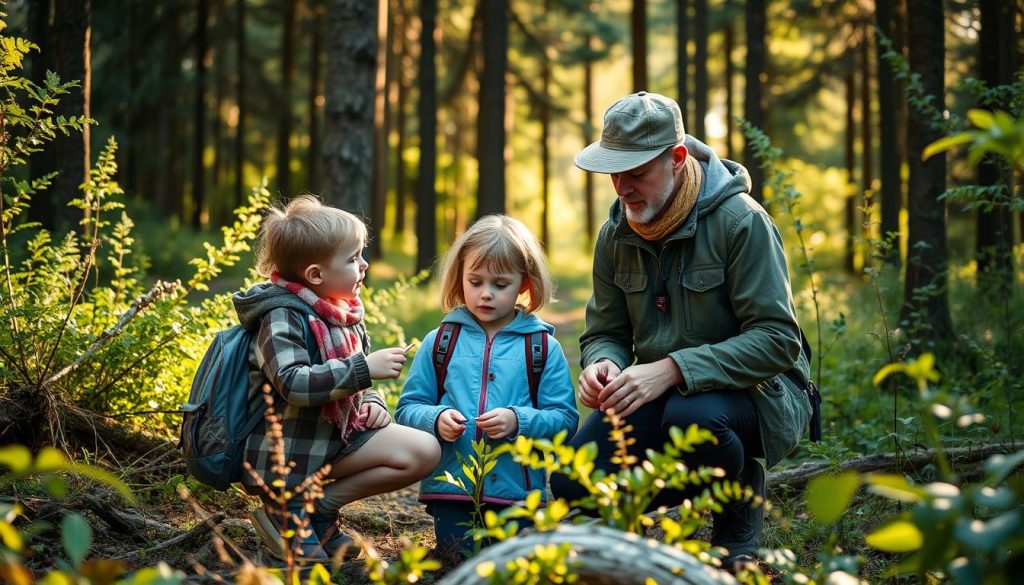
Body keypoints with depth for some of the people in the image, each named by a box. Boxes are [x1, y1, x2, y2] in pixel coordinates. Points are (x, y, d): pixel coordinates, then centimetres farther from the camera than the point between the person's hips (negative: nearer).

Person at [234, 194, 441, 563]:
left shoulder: (346, 316, 10)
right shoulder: (282, 318, -17)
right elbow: (294, 384, -31)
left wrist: (372, 402, 0)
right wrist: (364, 369, -32)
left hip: (337, 436, 8)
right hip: (287, 449, -8)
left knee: (425, 451, -5)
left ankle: (317, 506, -3)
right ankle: (285, 508, -1)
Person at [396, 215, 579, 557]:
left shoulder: (544, 348, 2)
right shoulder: (439, 342, 5)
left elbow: (565, 419, -2)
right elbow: (408, 408, 7)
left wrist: (518, 421, -20)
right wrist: (436, 419, -15)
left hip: (518, 490, 0)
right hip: (451, 488, 1)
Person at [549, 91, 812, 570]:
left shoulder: (741, 221, -17)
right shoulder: (615, 234, 3)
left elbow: (778, 341, -23)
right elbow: (605, 334, 10)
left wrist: (672, 369, -32)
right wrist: (603, 365, -17)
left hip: (753, 393, -5)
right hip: (662, 397, 5)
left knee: (691, 416, -39)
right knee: (573, 485, -17)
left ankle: (743, 493, -5)